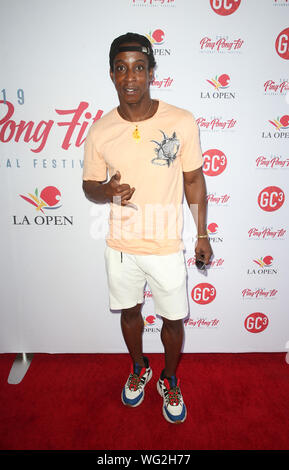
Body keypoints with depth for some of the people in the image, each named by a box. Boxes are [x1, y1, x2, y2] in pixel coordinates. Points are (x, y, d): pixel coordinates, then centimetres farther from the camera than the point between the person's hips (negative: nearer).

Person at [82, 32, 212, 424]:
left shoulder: (182, 122, -11)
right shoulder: (100, 131, -6)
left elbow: (194, 180, -1)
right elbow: (90, 185, 4)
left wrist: (202, 234, 1)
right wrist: (107, 190, -20)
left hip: (166, 247, -1)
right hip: (120, 246, 2)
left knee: (173, 319, 13)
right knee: (130, 311, 21)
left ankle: (170, 380, 45)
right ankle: (139, 368, 52)